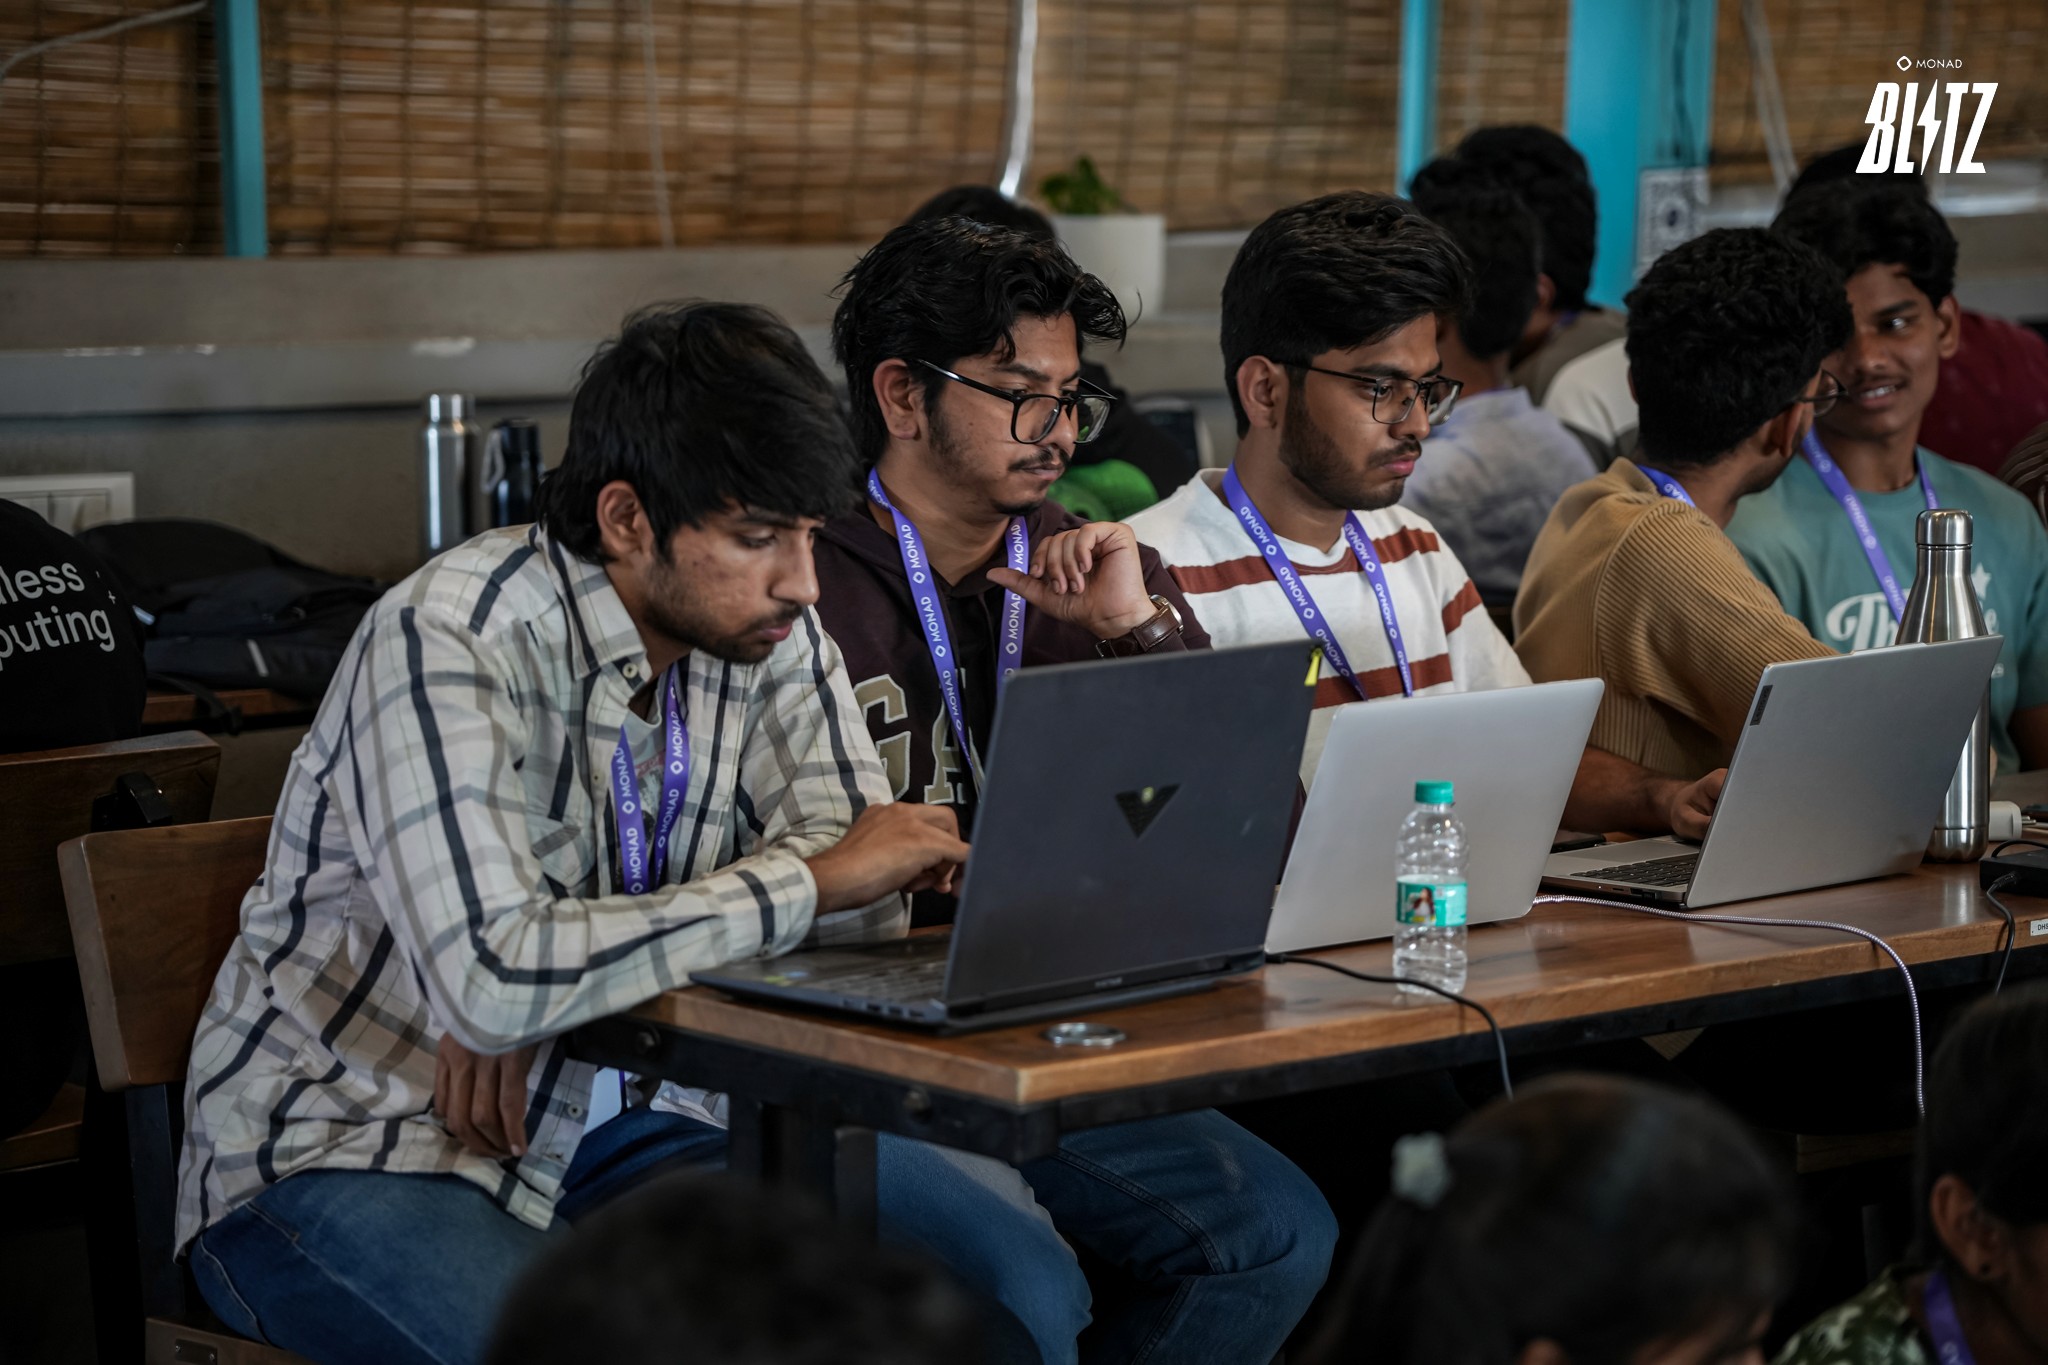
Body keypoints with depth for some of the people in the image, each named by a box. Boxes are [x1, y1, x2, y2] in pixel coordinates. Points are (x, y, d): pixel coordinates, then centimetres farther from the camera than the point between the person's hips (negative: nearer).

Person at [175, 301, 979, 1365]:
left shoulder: (768, 631, -1)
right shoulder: (450, 642, -22)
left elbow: (867, 894, -10)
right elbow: (492, 976, -34)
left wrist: (538, 994, -21)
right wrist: (805, 879, -25)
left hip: (589, 1126, 6)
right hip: (342, 1150, -6)